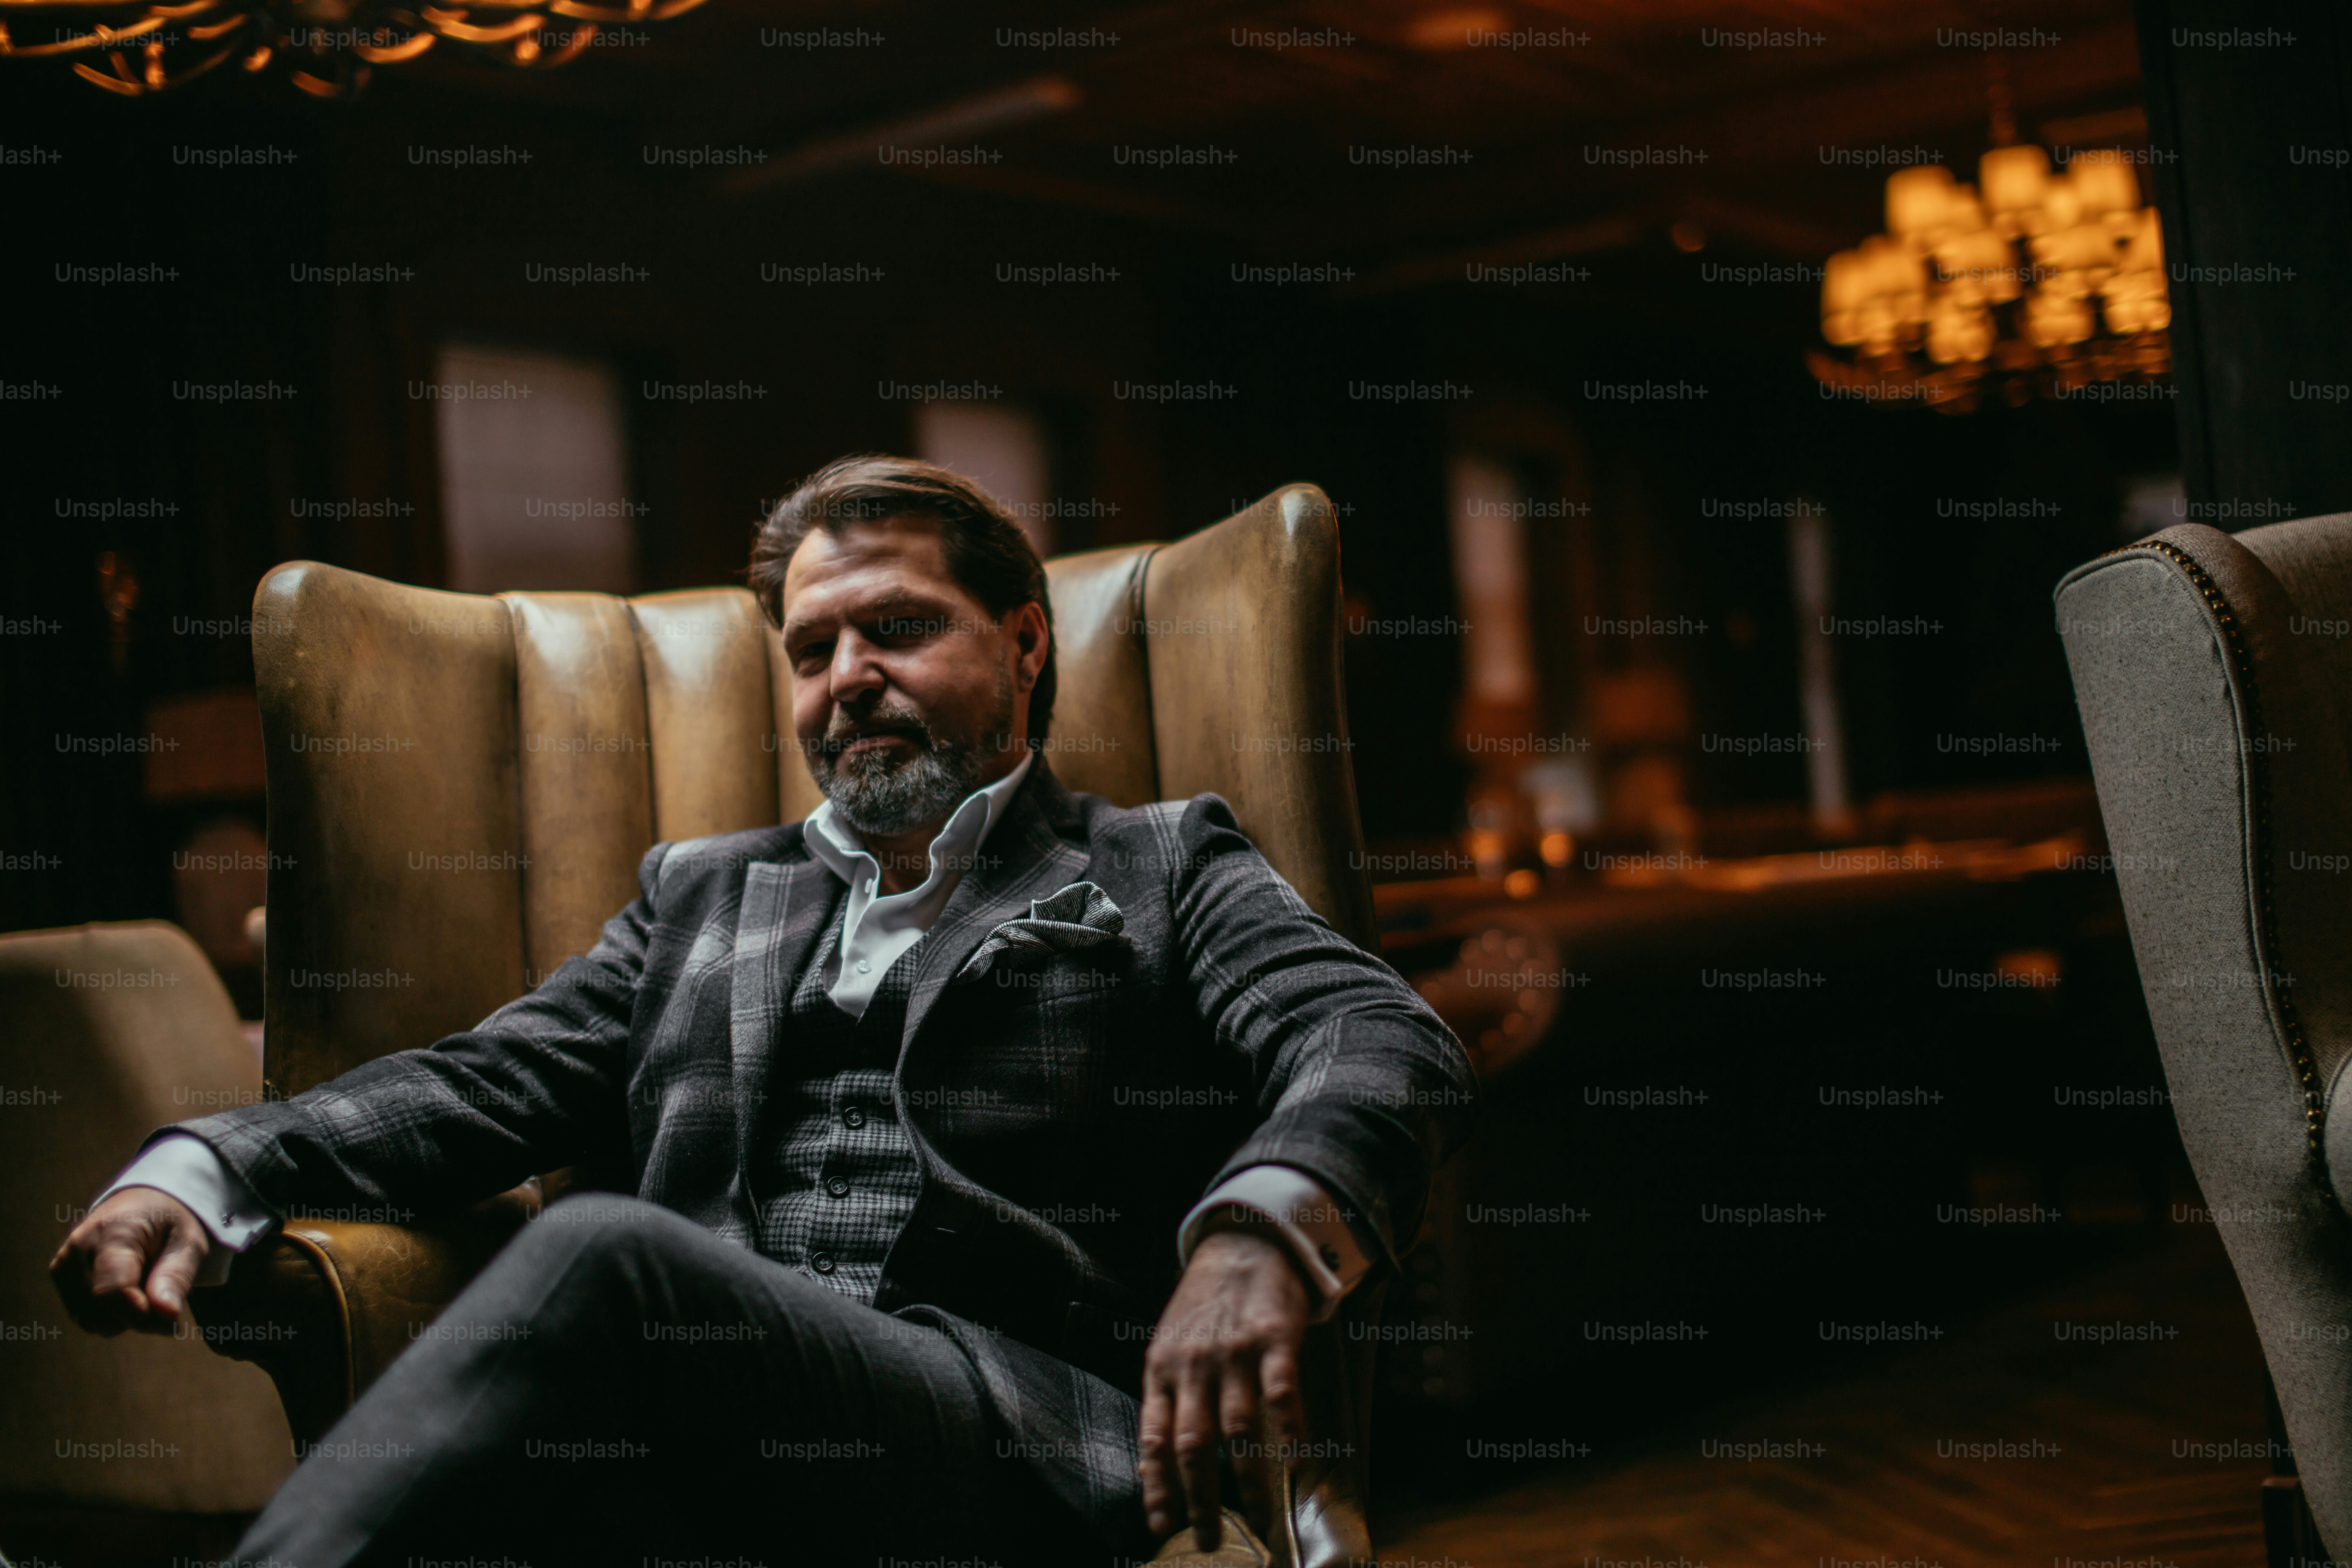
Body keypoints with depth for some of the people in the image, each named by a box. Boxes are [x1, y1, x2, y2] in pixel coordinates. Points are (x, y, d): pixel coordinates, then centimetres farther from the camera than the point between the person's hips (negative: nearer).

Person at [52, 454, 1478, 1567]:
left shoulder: (1164, 869, 19)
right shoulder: (706, 890, 32)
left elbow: (1387, 1040, 1)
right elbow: (487, 1084, 20)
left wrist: (1257, 1231, -24)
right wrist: (205, 1173, -1)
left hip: (1029, 1433, -3)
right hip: (717, 1419, 3)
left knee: (605, 1252, -33)